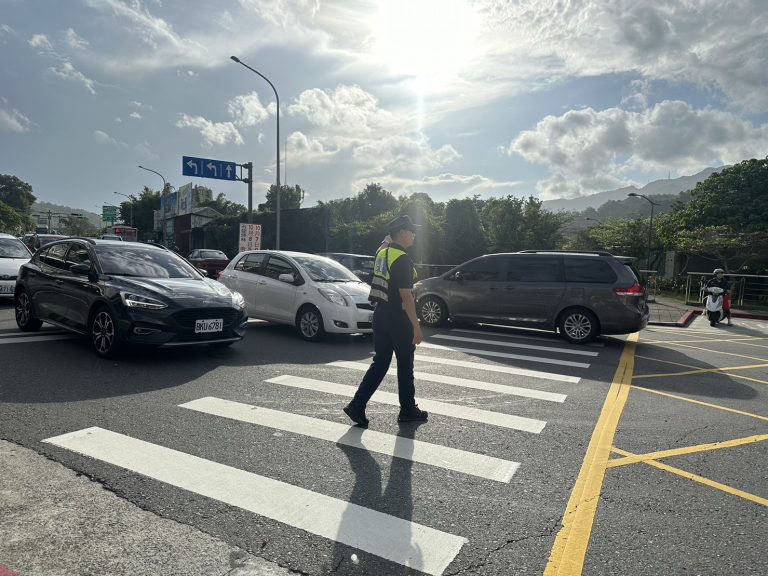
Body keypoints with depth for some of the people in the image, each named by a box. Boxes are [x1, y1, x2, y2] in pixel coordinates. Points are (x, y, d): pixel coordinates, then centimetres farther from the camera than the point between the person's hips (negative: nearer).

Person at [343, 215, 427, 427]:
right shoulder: (402, 259, -18)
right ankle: (408, 410, 23)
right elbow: (405, 295, -21)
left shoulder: (382, 251, 5)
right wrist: (416, 326, -19)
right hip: (398, 318, -8)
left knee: (380, 362, 12)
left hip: (380, 314, 8)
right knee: (405, 364, 8)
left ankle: (357, 405, 6)